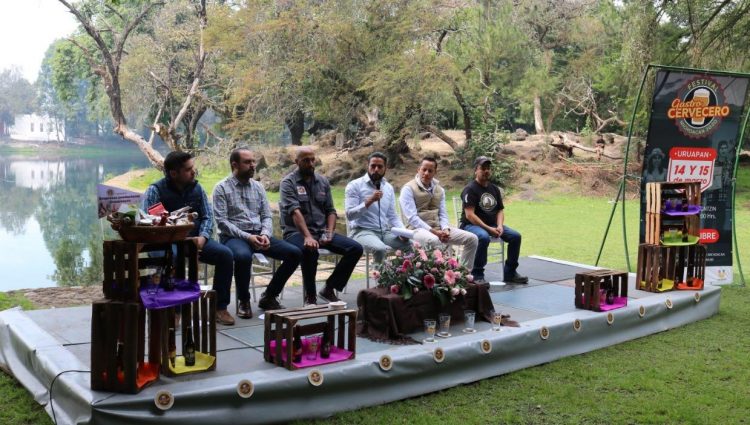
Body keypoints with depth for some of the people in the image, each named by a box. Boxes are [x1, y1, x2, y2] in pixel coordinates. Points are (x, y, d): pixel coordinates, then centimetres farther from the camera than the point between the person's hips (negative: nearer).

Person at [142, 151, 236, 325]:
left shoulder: (196, 187, 8)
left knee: (225, 254, -19)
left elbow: (207, 216, 8)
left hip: (196, 239, 4)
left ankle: (220, 307, -7)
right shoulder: (155, 190, -7)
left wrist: (202, 237, -14)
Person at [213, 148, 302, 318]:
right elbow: (221, 221, -10)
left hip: (258, 234, 5)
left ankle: (269, 297, 3)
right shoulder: (222, 188, -2)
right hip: (233, 236, -5)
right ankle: (244, 301, -12)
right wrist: (246, 236, -21)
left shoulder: (258, 187, 14)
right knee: (243, 256, -40)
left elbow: (267, 216, 11)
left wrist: (265, 234, -11)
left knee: (295, 253, -13)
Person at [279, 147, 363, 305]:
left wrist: (329, 234, -6)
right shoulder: (288, 182, -4)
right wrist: (308, 236, -33)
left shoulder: (323, 181, 14)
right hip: (296, 232, -6)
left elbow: (330, 211, 12)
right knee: (310, 250, -39)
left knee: (356, 248, -12)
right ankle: (310, 296, -17)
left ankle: (329, 289, 0)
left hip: (321, 231, 6)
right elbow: (295, 212, -19)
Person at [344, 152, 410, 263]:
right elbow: (350, 215, -12)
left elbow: (392, 216, 15)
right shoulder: (354, 185, -3)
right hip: (362, 231, -5)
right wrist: (369, 201, -21)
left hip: (385, 232, 6)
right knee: (381, 249, -37)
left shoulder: (389, 188, 14)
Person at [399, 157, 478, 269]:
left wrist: (445, 229, -9)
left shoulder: (439, 189, 14)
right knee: (433, 240, -42)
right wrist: (433, 231, -20)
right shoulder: (408, 189, -6)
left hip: (438, 228, 7)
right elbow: (412, 217, -15)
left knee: (471, 238, -5)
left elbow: (443, 214, 14)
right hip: (418, 228, -7)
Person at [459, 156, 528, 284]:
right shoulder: (470, 189, -9)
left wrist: (499, 226, -9)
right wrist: (488, 229, -23)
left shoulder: (494, 189, 14)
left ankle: (509, 273, 3)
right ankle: (477, 275, -25)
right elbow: (469, 215, -18)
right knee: (483, 237, -38)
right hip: (471, 225, -7)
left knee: (515, 236, -9)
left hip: (492, 225, 7)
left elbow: (500, 210, 12)